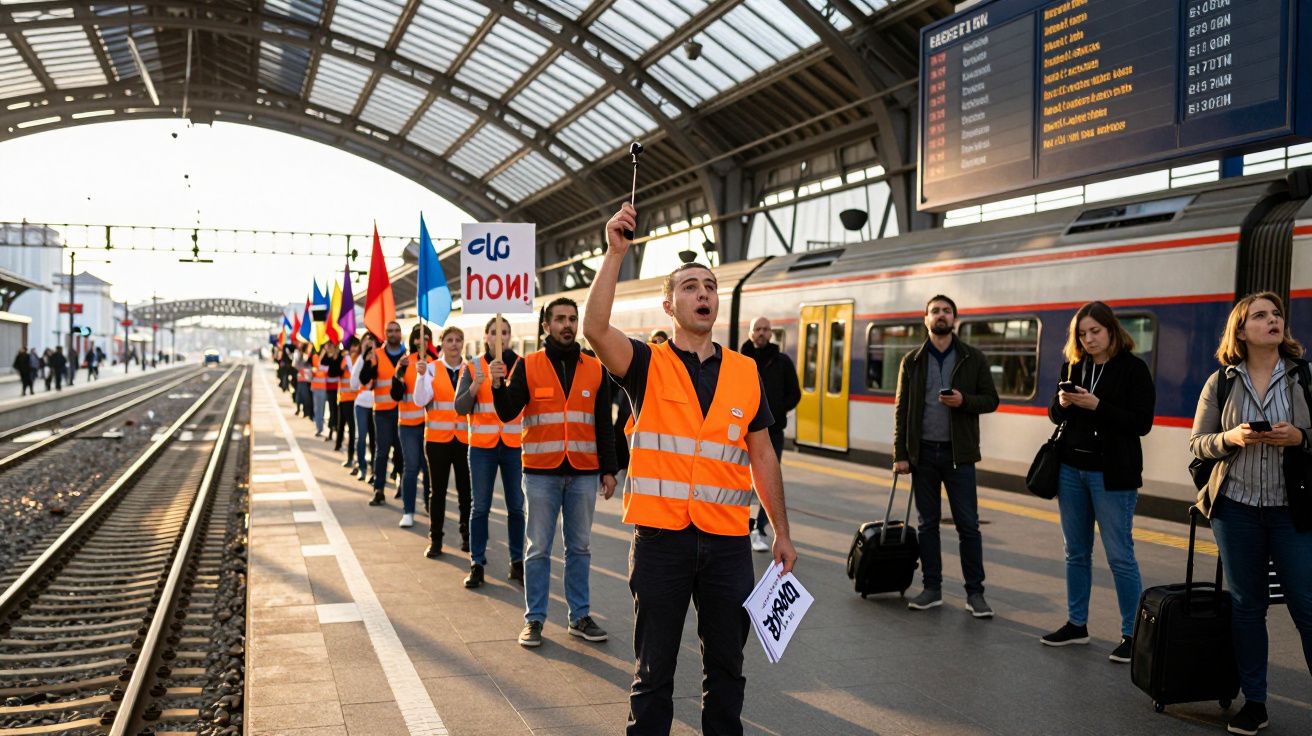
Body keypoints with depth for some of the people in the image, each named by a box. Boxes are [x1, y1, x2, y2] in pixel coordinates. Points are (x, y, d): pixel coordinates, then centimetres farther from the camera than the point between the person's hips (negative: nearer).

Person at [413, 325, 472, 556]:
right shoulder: (432, 368, 0)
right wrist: (422, 374, -21)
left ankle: (467, 535, 22)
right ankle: (435, 540, 15)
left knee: (466, 489, 7)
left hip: (465, 437, 1)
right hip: (437, 438, -1)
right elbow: (421, 400, -10)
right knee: (438, 490, 6)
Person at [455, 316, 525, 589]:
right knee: (480, 507, 3)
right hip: (482, 446, 0)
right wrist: (474, 387, -21)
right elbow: (460, 408, -4)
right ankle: (476, 564, 9)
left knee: (516, 507, 3)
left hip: (514, 445, 0)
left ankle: (517, 563, 13)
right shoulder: (473, 367, 3)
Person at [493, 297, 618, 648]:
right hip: (541, 472, -2)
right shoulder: (528, 366, 1)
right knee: (538, 549, 3)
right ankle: (534, 619, 12)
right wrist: (499, 386, -25)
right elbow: (508, 413, -6)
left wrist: (608, 469, 6)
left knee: (580, 547, 10)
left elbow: (604, 424, 9)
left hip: (583, 473, 2)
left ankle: (580, 617, 19)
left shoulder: (595, 369, 7)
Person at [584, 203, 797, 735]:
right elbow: (595, 327, -22)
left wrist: (782, 532, 11)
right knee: (654, 667, 8)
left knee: (726, 663, 13)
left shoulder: (746, 373, 8)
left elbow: (762, 456, 12)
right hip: (661, 537, -3)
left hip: (728, 541, 3)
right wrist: (615, 254, -27)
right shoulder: (648, 366, -1)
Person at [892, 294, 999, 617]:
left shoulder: (973, 358, 3)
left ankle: (975, 593, 7)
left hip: (958, 453, -1)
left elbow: (991, 400, 3)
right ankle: (932, 588, 17)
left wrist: (963, 401, -18)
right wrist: (900, 454, -1)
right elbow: (902, 409, 5)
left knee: (968, 525, -1)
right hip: (923, 453, 2)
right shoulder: (912, 361, 6)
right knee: (927, 523, 8)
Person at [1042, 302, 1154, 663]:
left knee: (1120, 555, -3)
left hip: (1112, 474, -6)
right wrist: (1061, 403, -9)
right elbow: (1055, 415, 14)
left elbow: (1142, 422, -13)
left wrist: (1097, 406, -22)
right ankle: (1076, 624, 23)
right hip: (1072, 468, 6)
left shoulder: (1133, 369, -8)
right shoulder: (1072, 366, 8)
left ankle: (1131, 633, 6)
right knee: (1076, 552, 13)